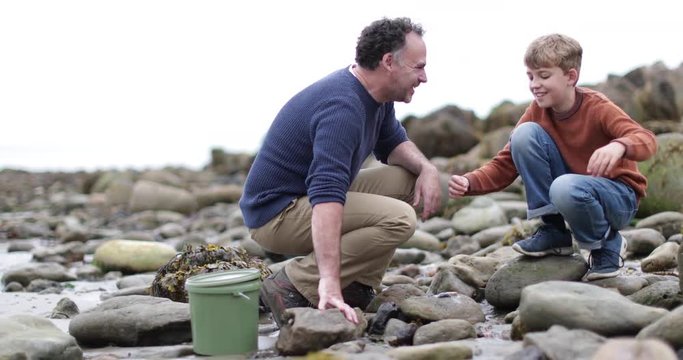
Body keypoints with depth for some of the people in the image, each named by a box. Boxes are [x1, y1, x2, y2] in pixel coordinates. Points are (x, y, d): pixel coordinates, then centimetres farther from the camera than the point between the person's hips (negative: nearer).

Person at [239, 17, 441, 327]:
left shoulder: (376, 95, 3)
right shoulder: (343, 107, -28)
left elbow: (393, 143, 20)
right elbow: (326, 195, -40)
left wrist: (426, 168, -4)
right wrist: (330, 284, -48)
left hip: (303, 201, 10)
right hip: (276, 215, -10)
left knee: (406, 179, 6)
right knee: (398, 219, -24)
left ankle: (356, 287, 5)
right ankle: (292, 286, -16)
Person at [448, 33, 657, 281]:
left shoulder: (596, 107, -18)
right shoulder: (536, 112, -4)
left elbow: (647, 140, -34)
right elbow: (504, 165, -6)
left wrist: (619, 145, -58)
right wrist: (469, 183, -25)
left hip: (619, 198, -5)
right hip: (574, 189, 5)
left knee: (566, 188, -39)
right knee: (525, 133, -16)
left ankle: (608, 246, -6)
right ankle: (553, 232, -7)